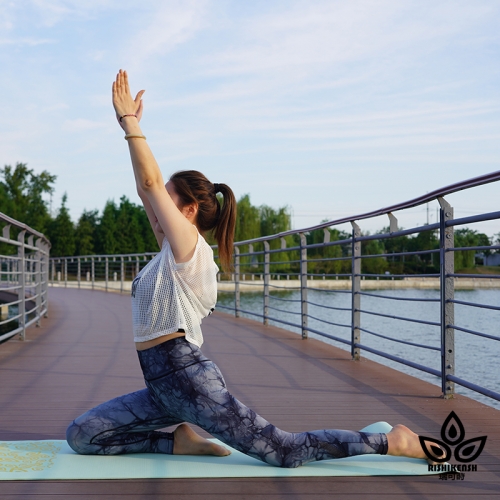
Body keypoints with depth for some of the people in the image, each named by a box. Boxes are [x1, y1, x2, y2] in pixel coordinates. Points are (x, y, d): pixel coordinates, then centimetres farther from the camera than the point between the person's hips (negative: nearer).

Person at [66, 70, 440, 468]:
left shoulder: (190, 247, -8)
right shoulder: (173, 251, 16)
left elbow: (151, 182, -14)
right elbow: (147, 188, 17)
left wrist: (129, 120, -8)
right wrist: (130, 125, 17)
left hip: (188, 378, -9)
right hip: (163, 384, 9)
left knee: (286, 452, -11)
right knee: (81, 435, 3)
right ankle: (180, 441, 5)